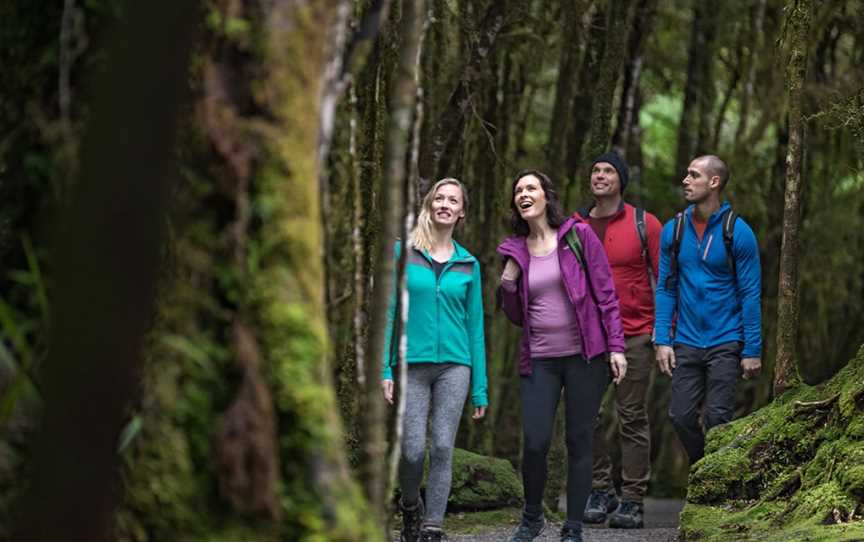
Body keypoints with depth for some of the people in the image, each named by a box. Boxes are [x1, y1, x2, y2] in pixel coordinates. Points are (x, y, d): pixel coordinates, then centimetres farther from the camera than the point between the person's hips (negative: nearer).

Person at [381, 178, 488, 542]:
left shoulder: (468, 264, 9)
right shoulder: (403, 252, 3)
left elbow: (474, 325, 10)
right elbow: (388, 312, 1)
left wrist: (480, 387, 7)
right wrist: (385, 368, -8)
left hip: (454, 366, 2)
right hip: (412, 364, -1)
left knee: (442, 448, -6)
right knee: (413, 450, -5)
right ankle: (410, 507, 24)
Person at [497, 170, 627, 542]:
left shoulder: (578, 235, 0)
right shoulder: (515, 250, 9)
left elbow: (605, 294, -1)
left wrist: (616, 346, -8)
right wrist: (508, 282, -1)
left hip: (584, 356, -2)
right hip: (539, 359, 2)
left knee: (579, 442, 2)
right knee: (534, 443, -7)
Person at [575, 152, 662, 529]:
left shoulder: (644, 224, -1)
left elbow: (664, 278, 0)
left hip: (635, 335, -3)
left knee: (632, 418, 1)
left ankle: (632, 501, 5)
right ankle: (601, 489, 17)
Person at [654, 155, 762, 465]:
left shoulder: (738, 232, -7)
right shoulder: (673, 231, 3)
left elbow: (750, 294, -6)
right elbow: (665, 288, 6)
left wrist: (753, 350, -9)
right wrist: (662, 340, -3)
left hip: (725, 343, -3)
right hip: (686, 343, 3)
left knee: (717, 419, -2)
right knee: (681, 416, 3)